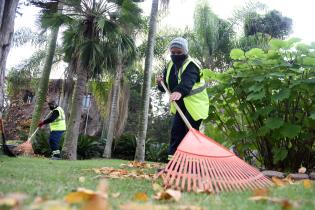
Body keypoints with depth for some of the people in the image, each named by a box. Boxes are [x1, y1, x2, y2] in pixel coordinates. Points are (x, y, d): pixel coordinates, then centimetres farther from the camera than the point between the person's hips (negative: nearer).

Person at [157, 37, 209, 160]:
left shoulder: (191, 65, -18)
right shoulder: (170, 66, 7)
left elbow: (187, 81, -40)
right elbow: (167, 86, 13)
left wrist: (179, 91, -60)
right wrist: (160, 83, -10)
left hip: (194, 105, -7)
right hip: (179, 105, 7)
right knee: (176, 131, 4)